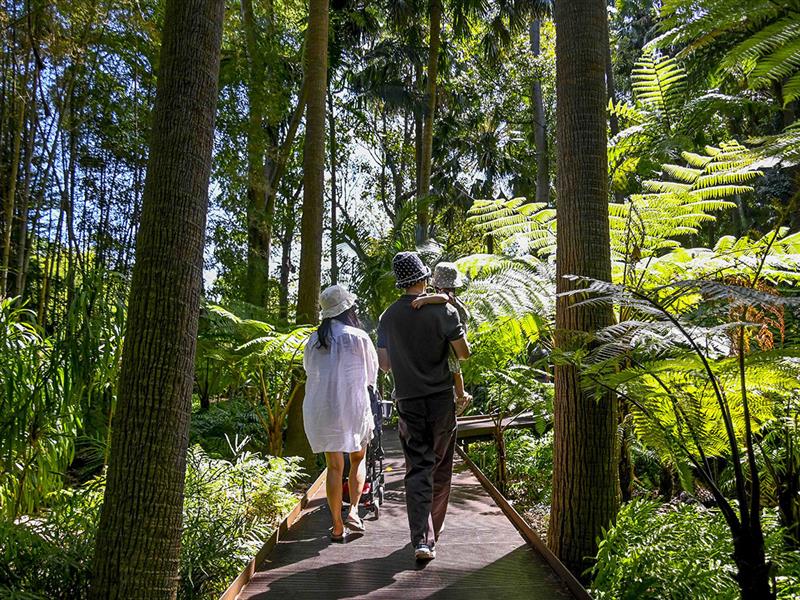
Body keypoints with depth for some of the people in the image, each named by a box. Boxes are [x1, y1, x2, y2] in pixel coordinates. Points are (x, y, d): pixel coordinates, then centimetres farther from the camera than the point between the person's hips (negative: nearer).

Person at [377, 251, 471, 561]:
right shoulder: (442, 309, -9)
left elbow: (384, 363, 8)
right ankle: (433, 529, 25)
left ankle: (422, 539, -7)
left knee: (418, 469, 3)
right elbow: (464, 352, -5)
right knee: (441, 467, 13)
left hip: (408, 401, 2)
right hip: (441, 398, -2)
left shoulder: (387, 317, 3)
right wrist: (457, 329, 13)